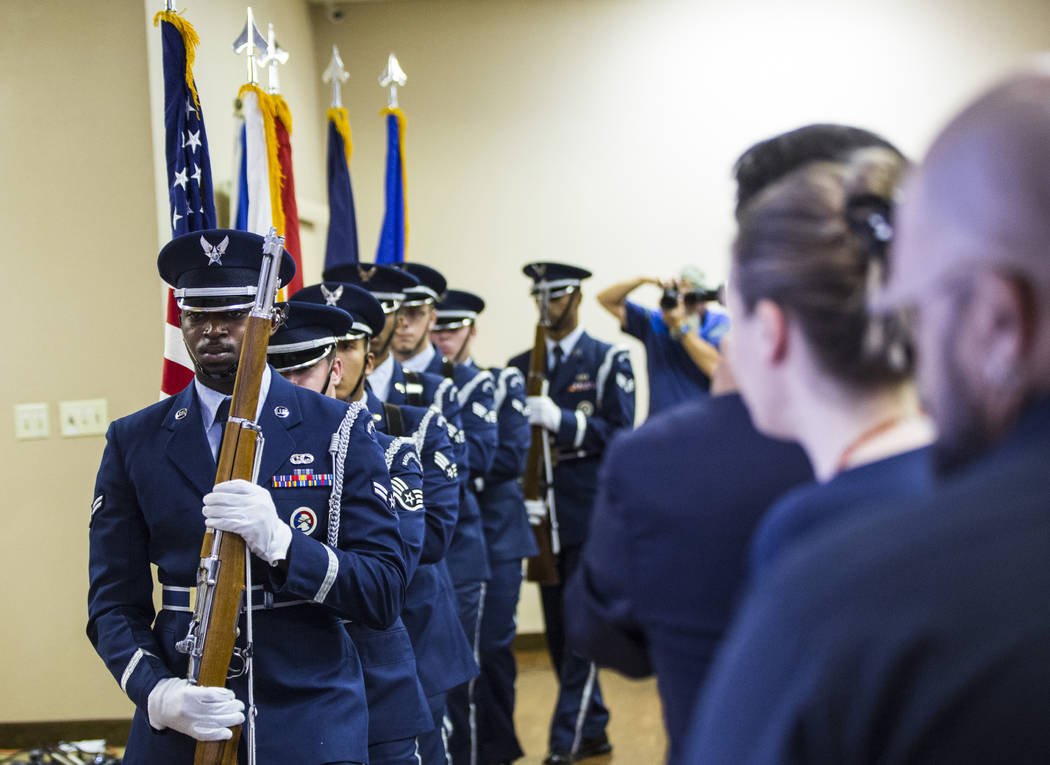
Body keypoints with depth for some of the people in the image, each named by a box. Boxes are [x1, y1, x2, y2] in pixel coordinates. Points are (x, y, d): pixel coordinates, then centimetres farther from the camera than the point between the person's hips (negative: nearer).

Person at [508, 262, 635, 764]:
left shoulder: (608, 361, 0)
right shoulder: (520, 367, 14)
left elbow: (618, 434, -8)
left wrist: (560, 419, -21)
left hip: (591, 511, -5)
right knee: (558, 629, 8)